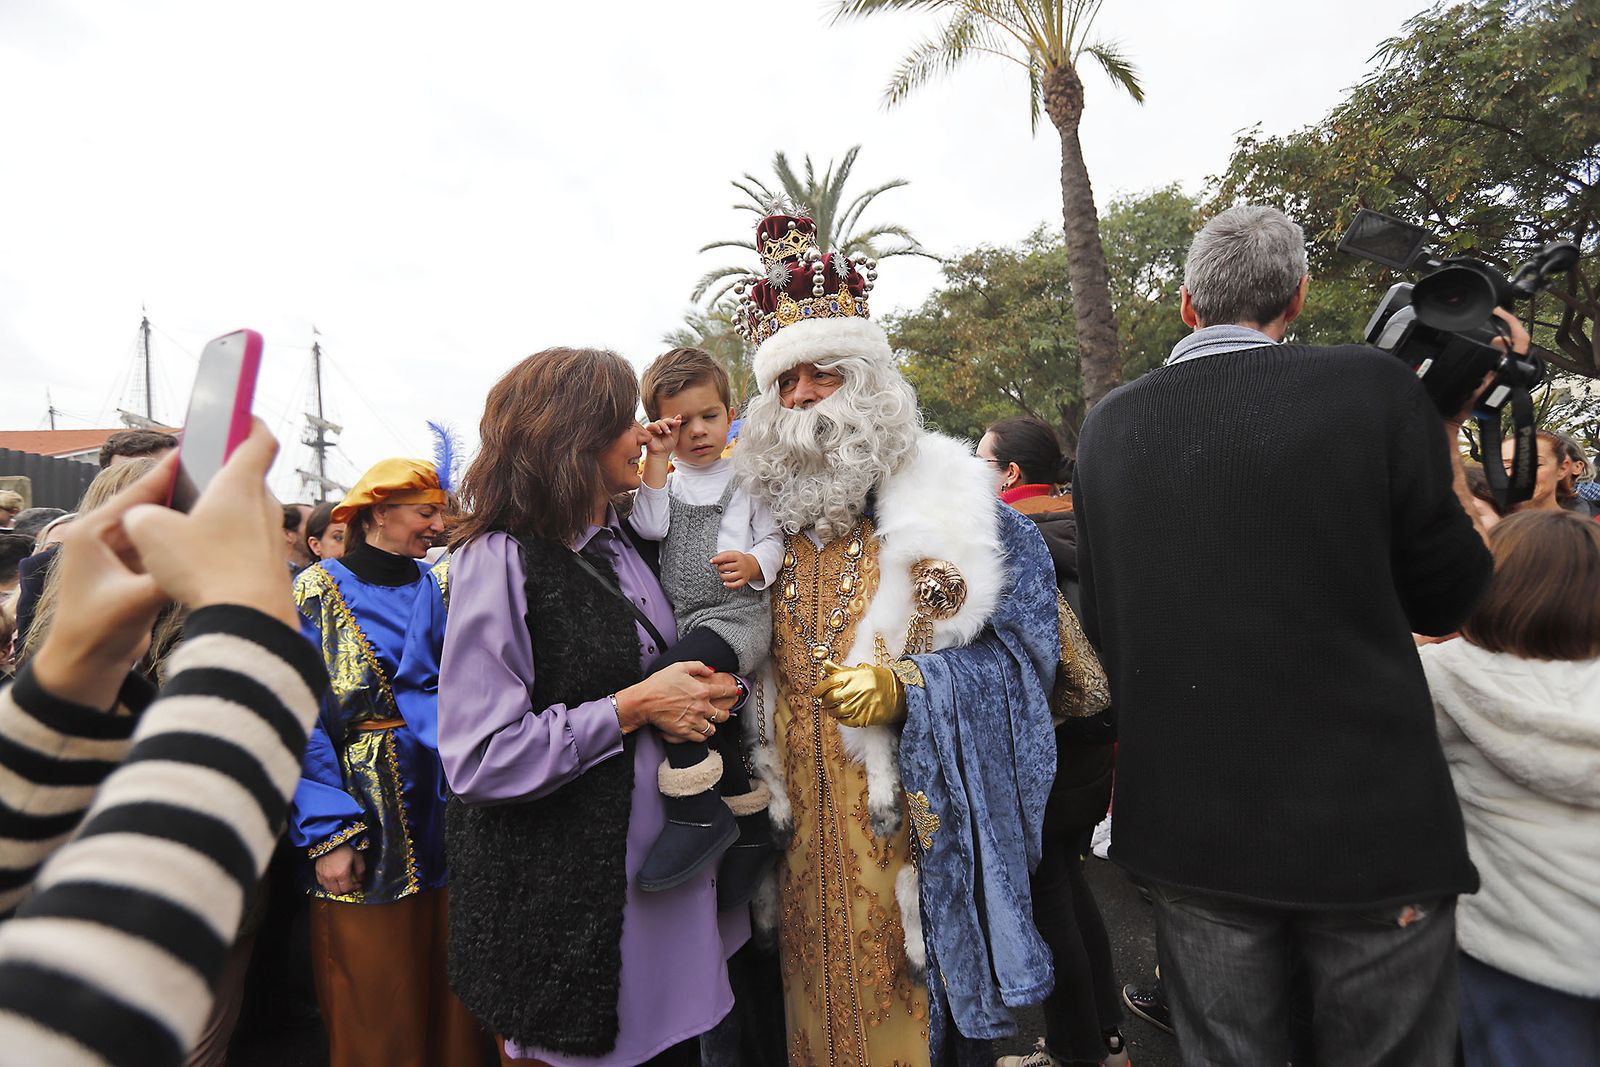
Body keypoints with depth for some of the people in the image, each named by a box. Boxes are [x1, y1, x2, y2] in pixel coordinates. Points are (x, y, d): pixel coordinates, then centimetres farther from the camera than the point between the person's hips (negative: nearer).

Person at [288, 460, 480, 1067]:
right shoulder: (317, 594, -4)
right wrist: (327, 832, -15)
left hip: (443, 819, 4)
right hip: (368, 828, -4)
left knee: (450, 994, 13)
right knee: (374, 1016, 8)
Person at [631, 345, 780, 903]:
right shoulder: (667, 482, 16)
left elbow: (773, 536, 3)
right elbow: (650, 527, -2)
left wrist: (755, 565, -18)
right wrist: (657, 460, -4)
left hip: (739, 615, -6)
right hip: (691, 622, 7)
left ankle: (699, 814, -20)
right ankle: (753, 829, 30)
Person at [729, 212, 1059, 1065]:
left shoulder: (948, 503, -4)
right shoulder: (764, 519, 8)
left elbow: (1022, 647, -8)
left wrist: (907, 688, -21)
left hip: (920, 833, -3)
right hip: (805, 843, 4)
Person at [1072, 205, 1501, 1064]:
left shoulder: (1109, 423, -2)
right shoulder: (1374, 389, -11)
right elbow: (1449, 603, 0)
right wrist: (1449, 426, 8)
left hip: (1191, 825, 3)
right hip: (1370, 824, -2)